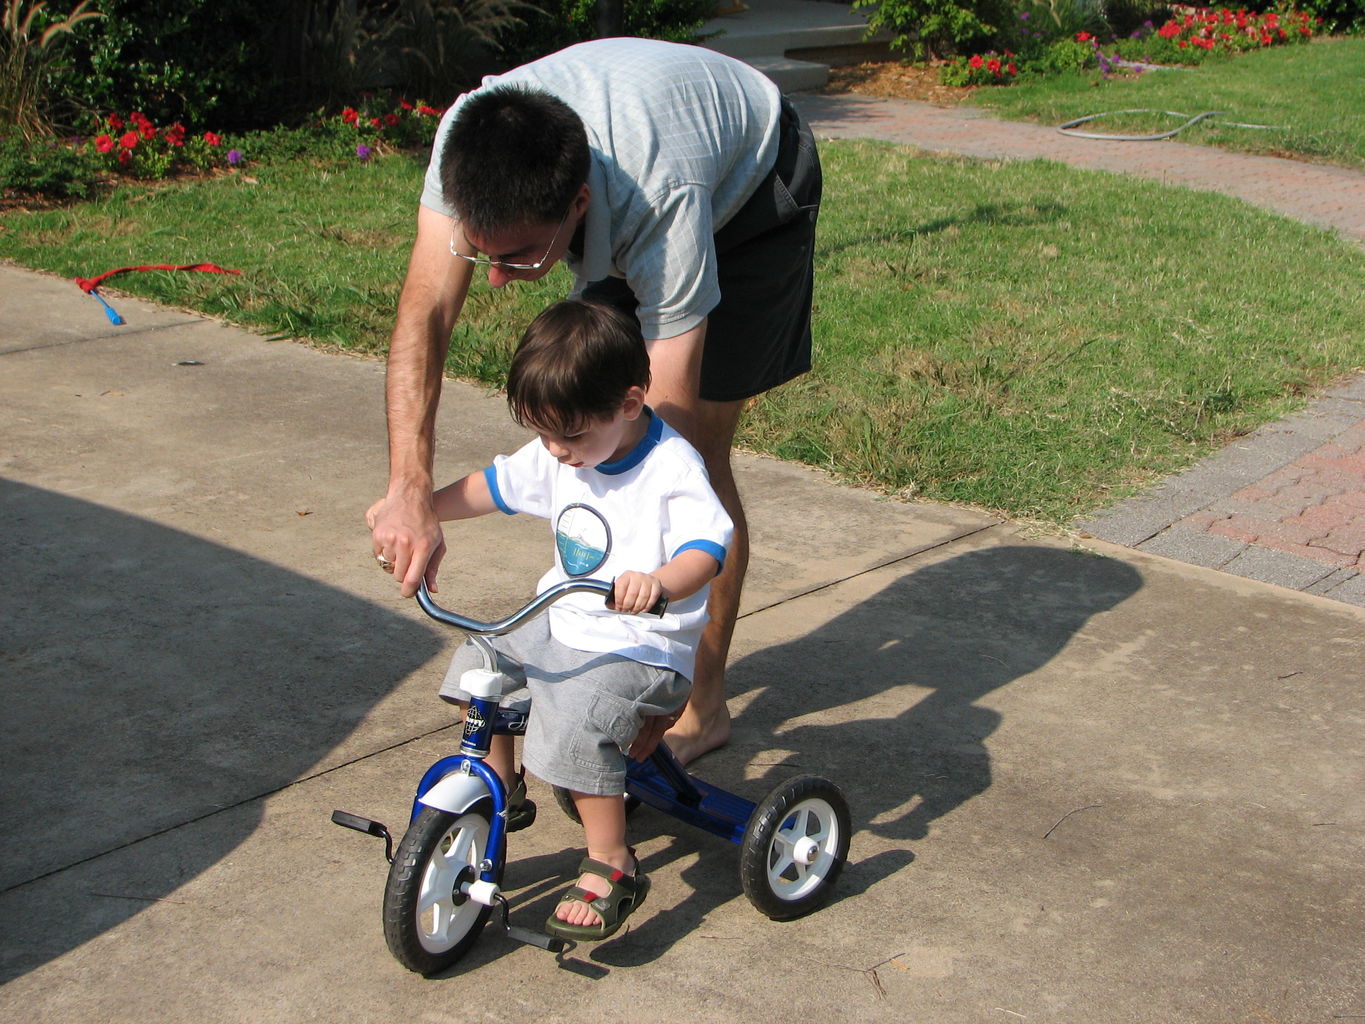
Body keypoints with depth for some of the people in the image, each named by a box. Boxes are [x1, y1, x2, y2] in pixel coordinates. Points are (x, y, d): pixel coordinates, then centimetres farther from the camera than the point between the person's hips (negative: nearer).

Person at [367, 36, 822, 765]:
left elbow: (671, 420, -43)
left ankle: (702, 704, 3)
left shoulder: (663, 207, -46)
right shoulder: (468, 147, -35)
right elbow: (424, 312, -36)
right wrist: (410, 492, -49)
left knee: (695, 452, -11)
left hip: (749, 188, -5)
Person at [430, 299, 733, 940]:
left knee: (576, 723, -29)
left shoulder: (672, 467, -20)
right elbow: (490, 487, 15)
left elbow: (705, 548, -31)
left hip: (640, 647, -9)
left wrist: (659, 582, -52)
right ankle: (501, 785, 30)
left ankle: (611, 867, -13)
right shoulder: (556, 455, 3)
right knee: (477, 659, 9)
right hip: (560, 627, 9)